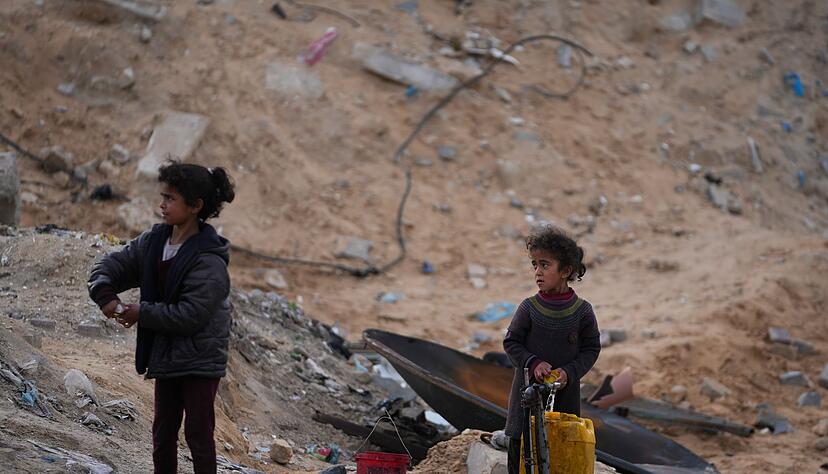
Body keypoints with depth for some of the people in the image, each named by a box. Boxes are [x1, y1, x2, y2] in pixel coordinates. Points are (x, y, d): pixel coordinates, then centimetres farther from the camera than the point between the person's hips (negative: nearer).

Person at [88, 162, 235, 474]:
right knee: (163, 433, 16)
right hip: (166, 357, 8)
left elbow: (189, 316, -26)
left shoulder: (209, 260, -23)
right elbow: (111, 265, 6)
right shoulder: (154, 241, 0)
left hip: (200, 360, -8)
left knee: (198, 435, 0)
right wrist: (105, 295, -15)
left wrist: (142, 313, -17)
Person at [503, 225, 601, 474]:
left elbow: (591, 349, 1)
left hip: (565, 393, 0)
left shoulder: (582, 310, -5)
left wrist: (569, 372, -13)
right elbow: (511, 343, 1)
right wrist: (533, 364, -15)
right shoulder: (529, 308, -5)